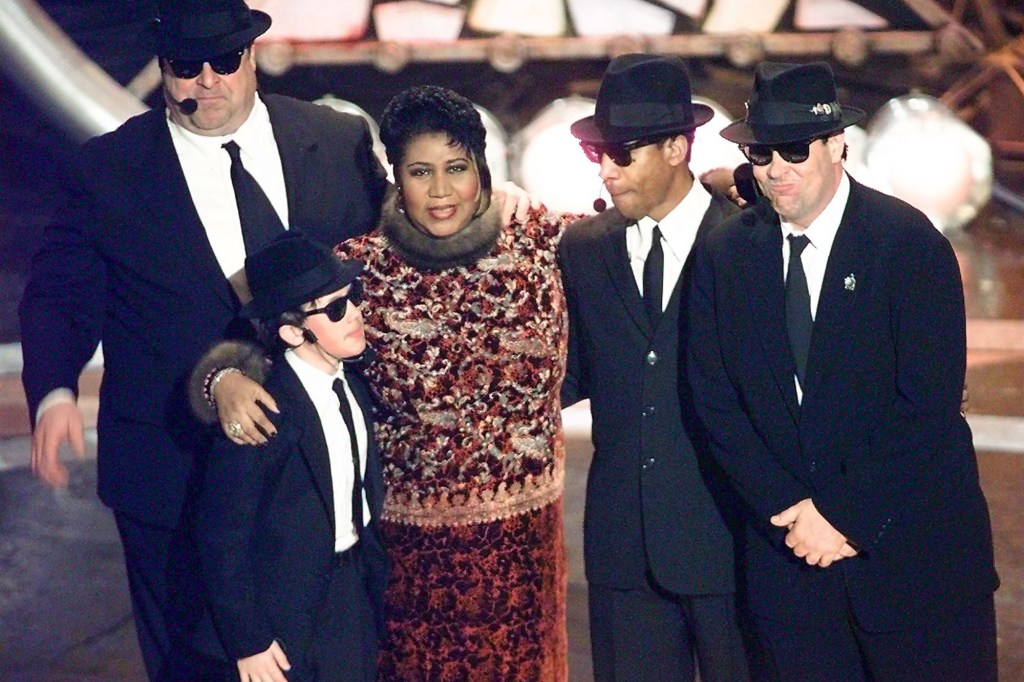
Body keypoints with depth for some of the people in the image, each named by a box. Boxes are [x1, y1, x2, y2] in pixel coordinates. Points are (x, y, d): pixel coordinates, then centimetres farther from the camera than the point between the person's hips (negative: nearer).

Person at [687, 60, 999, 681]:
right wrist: (789, 511, -9)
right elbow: (717, 402, 1)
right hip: (788, 548, 3)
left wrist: (843, 513, -15)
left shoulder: (909, 242, -9)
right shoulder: (725, 256, 2)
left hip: (913, 547, -3)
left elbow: (929, 401, -14)